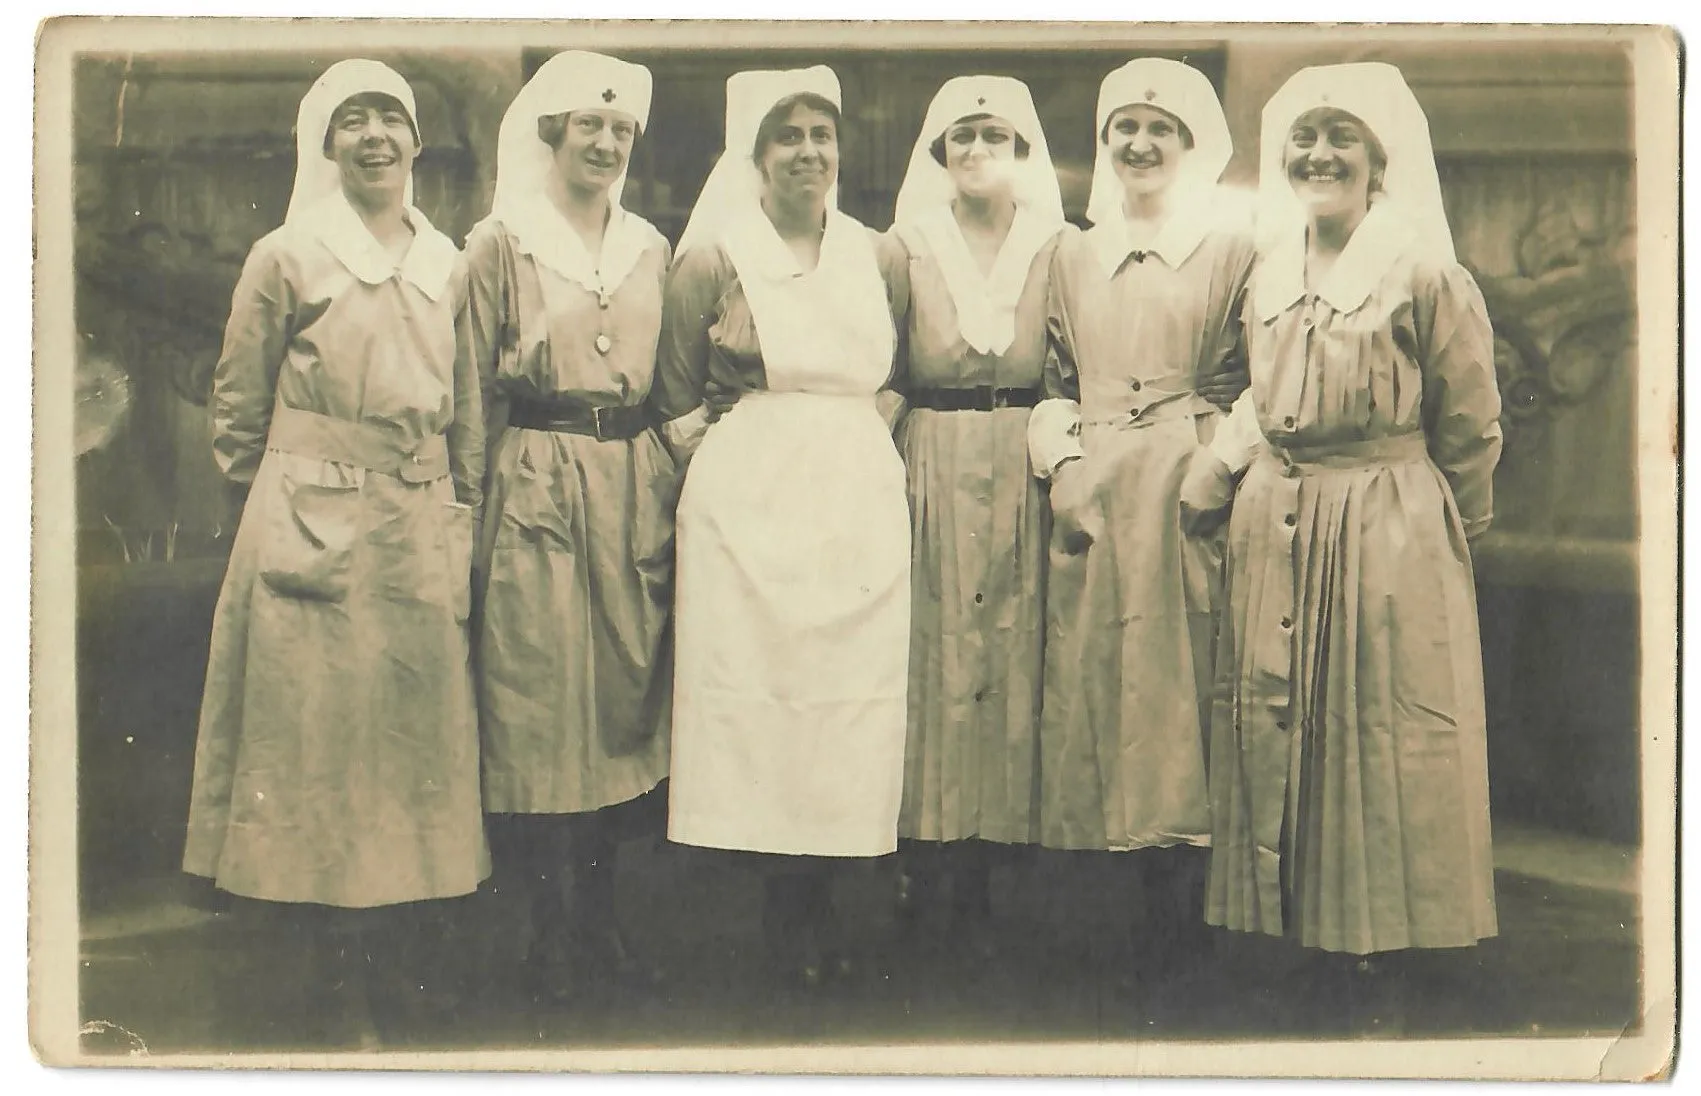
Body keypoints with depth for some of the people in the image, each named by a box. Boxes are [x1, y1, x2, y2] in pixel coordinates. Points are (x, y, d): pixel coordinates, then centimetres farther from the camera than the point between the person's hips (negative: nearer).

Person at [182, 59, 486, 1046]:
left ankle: (405, 978, 17)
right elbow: (239, 406, 3)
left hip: (424, 531, 4)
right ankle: (342, 982, 8)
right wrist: (278, 503, 6)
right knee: (321, 732, -1)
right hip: (315, 528, -4)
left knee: (423, 730, 6)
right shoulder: (288, 257, -1)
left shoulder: (447, 263, 12)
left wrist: (462, 516, 10)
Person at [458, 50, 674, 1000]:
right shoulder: (502, 242, 1)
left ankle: (603, 919, 17)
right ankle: (550, 929, 8)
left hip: (635, 492, 4)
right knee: (539, 702, -2)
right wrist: (481, 507, -3)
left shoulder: (650, 248, 13)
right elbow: (476, 393, 0)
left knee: (623, 698, 7)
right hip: (536, 491, -4)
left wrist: (669, 481, 9)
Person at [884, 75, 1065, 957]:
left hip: (1023, 478, 1)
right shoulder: (906, 245, 5)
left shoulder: (1056, 247, 6)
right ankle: (922, 863, 10)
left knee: (1011, 651, 1)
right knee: (927, 652, -1)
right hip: (929, 476, -1)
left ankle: (979, 876, 11)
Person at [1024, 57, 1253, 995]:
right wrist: (1064, 461, -2)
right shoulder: (1074, 255, 17)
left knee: (1181, 690, -5)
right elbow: (1057, 380, 15)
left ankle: (1179, 933, 3)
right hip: (1093, 505, 4)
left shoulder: (1233, 245, 5)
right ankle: (1156, 922, 14)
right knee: (1096, 682, 3)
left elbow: (1247, 388, 0)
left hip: (1187, 502, -4)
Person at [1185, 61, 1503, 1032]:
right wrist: (1217, 472, 5)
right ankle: (1297, 932, 22)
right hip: (1273, 535, 6)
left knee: (1381, 745, 1)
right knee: (1273, 731, 9)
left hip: (1389, 541, -6)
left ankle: (1377, 964, 13)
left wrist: (1448, 544, 4)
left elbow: (1469, 432, -2)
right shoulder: (1267, 278, 10)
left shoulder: (1427, 279, -8)